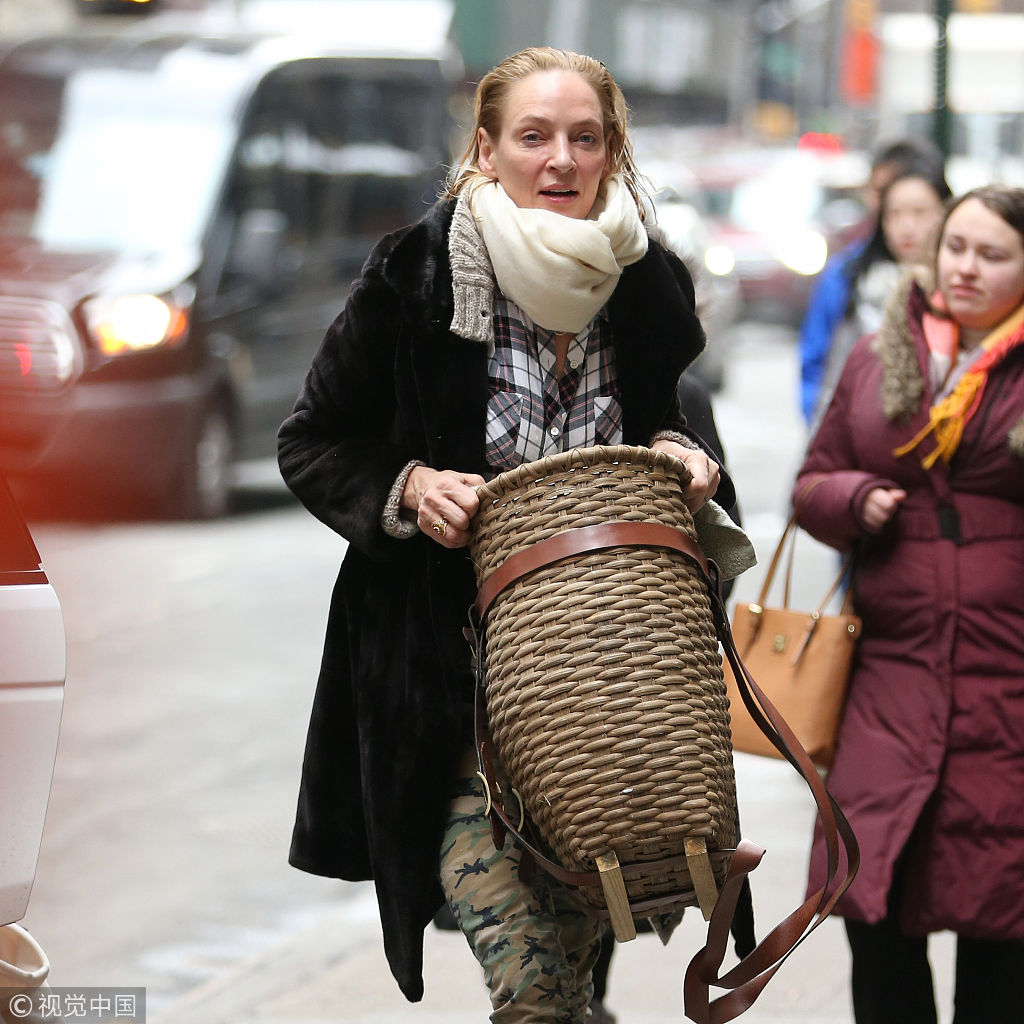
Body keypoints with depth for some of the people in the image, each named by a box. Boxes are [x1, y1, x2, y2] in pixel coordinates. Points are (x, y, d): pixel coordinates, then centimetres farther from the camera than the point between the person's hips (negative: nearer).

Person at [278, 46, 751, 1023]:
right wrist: (409, 486, -16)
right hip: (451, 659, -4)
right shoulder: (417, 274, -9)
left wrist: (680, 459, 0)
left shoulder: (648, 284, 3)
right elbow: (312, 442, 1)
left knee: (581, 942, 8)